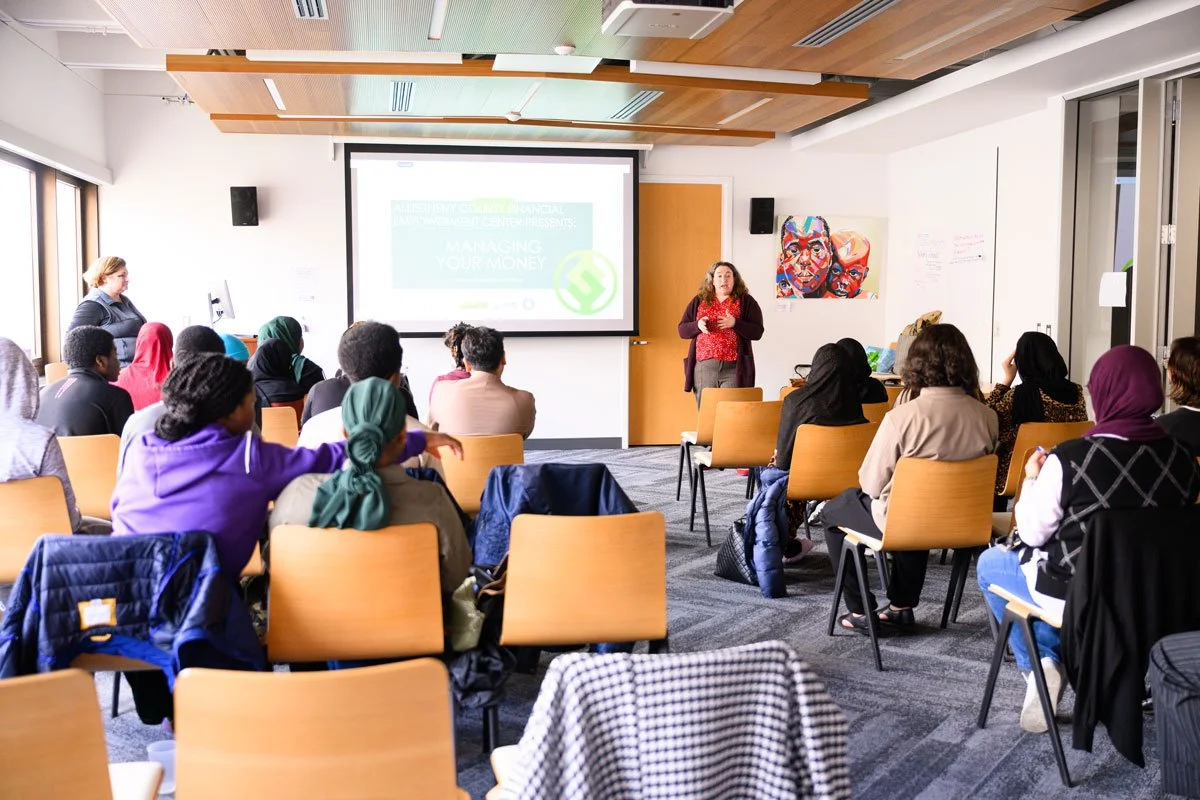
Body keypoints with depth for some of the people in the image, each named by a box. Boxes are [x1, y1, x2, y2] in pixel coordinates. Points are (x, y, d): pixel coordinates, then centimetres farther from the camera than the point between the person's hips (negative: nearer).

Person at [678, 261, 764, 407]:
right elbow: (682, 330, 12)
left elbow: (757, 332, -1)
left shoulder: (746, 301, 7)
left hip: (733, 368, -2)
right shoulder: (698, 301, 14)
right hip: (703, 367, 2)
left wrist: (735, 323, -16)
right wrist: (698, 325, -8)